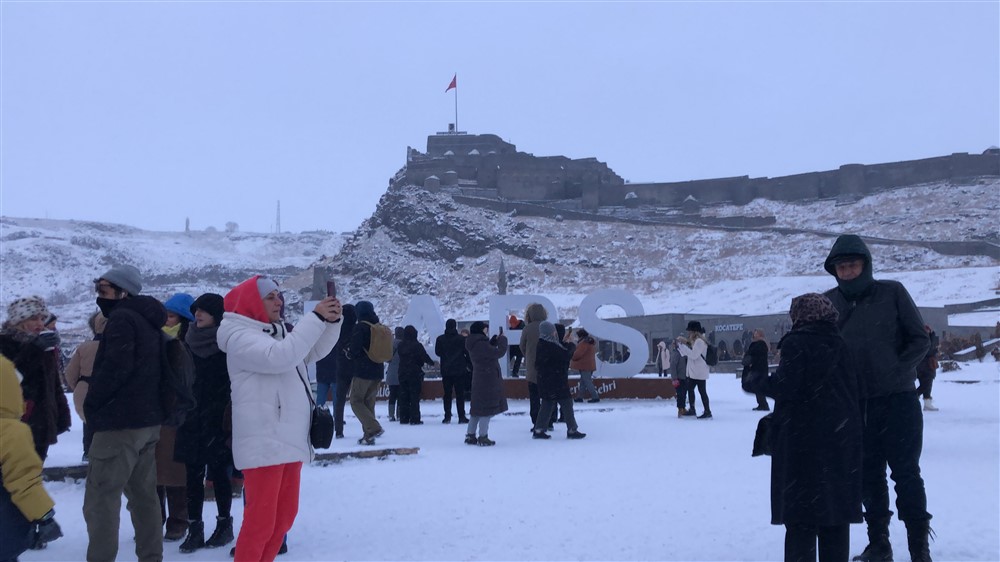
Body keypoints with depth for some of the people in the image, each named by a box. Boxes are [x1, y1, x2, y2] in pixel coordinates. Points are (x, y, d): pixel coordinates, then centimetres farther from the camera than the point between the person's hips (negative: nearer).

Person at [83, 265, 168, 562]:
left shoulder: (122, 318, -11)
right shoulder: (148, 322, 17)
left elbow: (116, 367, -21)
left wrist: (92, 404, -10)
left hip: (120, 421, -10)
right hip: (148, 420, 10)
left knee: (99, 501, -7)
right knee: (144, 496, 13)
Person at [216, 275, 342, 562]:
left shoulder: (278, 332, 16)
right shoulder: (240, 337, -10)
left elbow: (314, 351, 15)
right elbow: (281, 357, -25)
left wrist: (332, 321, -3)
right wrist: (315, 318, -23)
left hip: (289, 439, 9)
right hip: (264, 442, -9)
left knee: (284, 515, 16)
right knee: (261, 520, -7)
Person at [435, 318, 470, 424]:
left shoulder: (440, 339, -1)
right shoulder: (461, 339, -8)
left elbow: (437, 352, 11)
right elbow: (468, 353, -5)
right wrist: (468, 364, 10)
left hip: (446, 371, 2)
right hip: (459, 370, -2)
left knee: (447, 394, 9)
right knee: (460, 394, 2)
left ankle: (447, 416, 5)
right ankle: (461, 417, 0)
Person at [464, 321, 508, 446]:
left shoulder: (474, 345, 10)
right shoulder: (481, 344, -20)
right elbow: (499, 352, -20)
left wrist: (495, 339, 13)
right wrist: (502, 339, -6)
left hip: (479, 381, 10)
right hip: (488, 381, -10)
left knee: (477, 408, 15)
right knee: (487, 409, -4)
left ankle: (470, 435, 19)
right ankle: (483, 437, -3)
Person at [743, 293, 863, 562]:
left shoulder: (796, 343, -9)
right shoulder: (842, 345, 12)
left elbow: (784, 387, -18)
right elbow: (857, 390, 12)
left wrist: (754, 379, -4)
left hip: (804, 440, -6)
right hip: (843, 440, 6)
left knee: (801, 516, -2)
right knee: (837, 511, 12)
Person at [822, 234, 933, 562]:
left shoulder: (892, 292, -4)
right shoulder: (829, 302, 2)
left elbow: (920, 341, -1)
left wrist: (896, 372, -13)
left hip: (898, 400, -3)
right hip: (856, 404, 3)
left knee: (906, 473, 1)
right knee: (869, 474, 10)